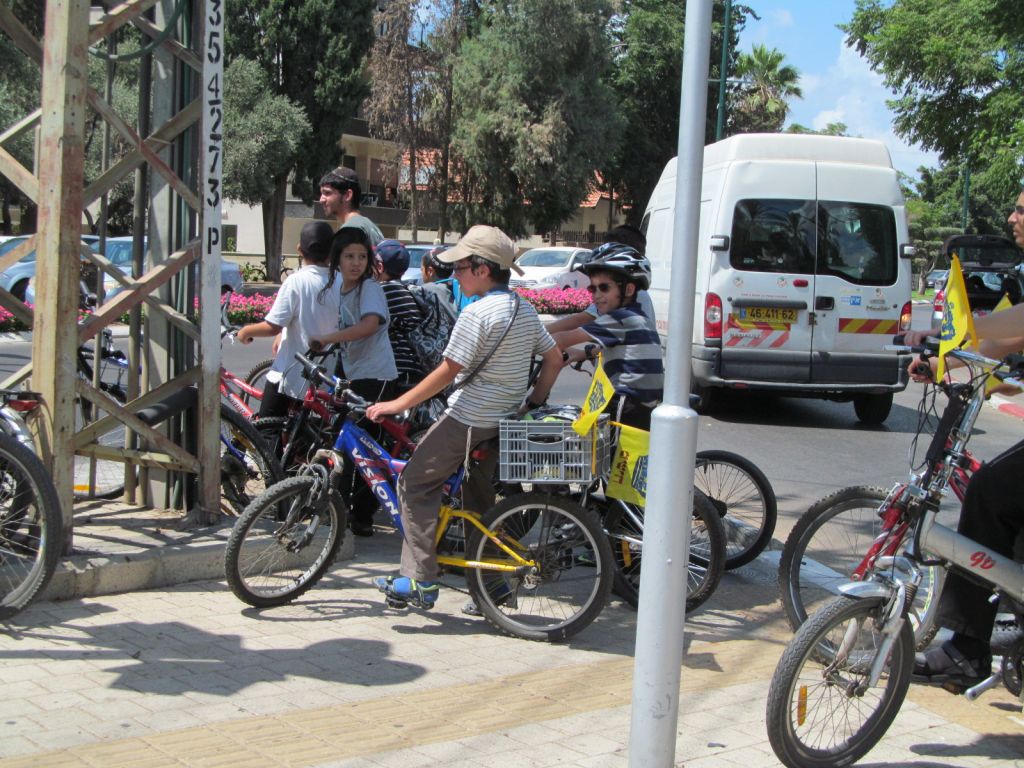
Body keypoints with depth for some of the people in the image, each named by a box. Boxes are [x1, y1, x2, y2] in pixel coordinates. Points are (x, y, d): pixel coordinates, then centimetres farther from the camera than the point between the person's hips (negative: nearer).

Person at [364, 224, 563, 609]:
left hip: (467, 418, -9)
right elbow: (555, 359, 13)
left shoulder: (477, 313, -16)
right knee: (479, 497, 18)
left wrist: (397, 404, -11)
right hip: (504, 420, 9)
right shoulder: (525, 310, 9)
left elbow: (447, 371, -17)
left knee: (415, 483, 0)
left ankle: (420, 580, -3)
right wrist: (534, 403, 18)